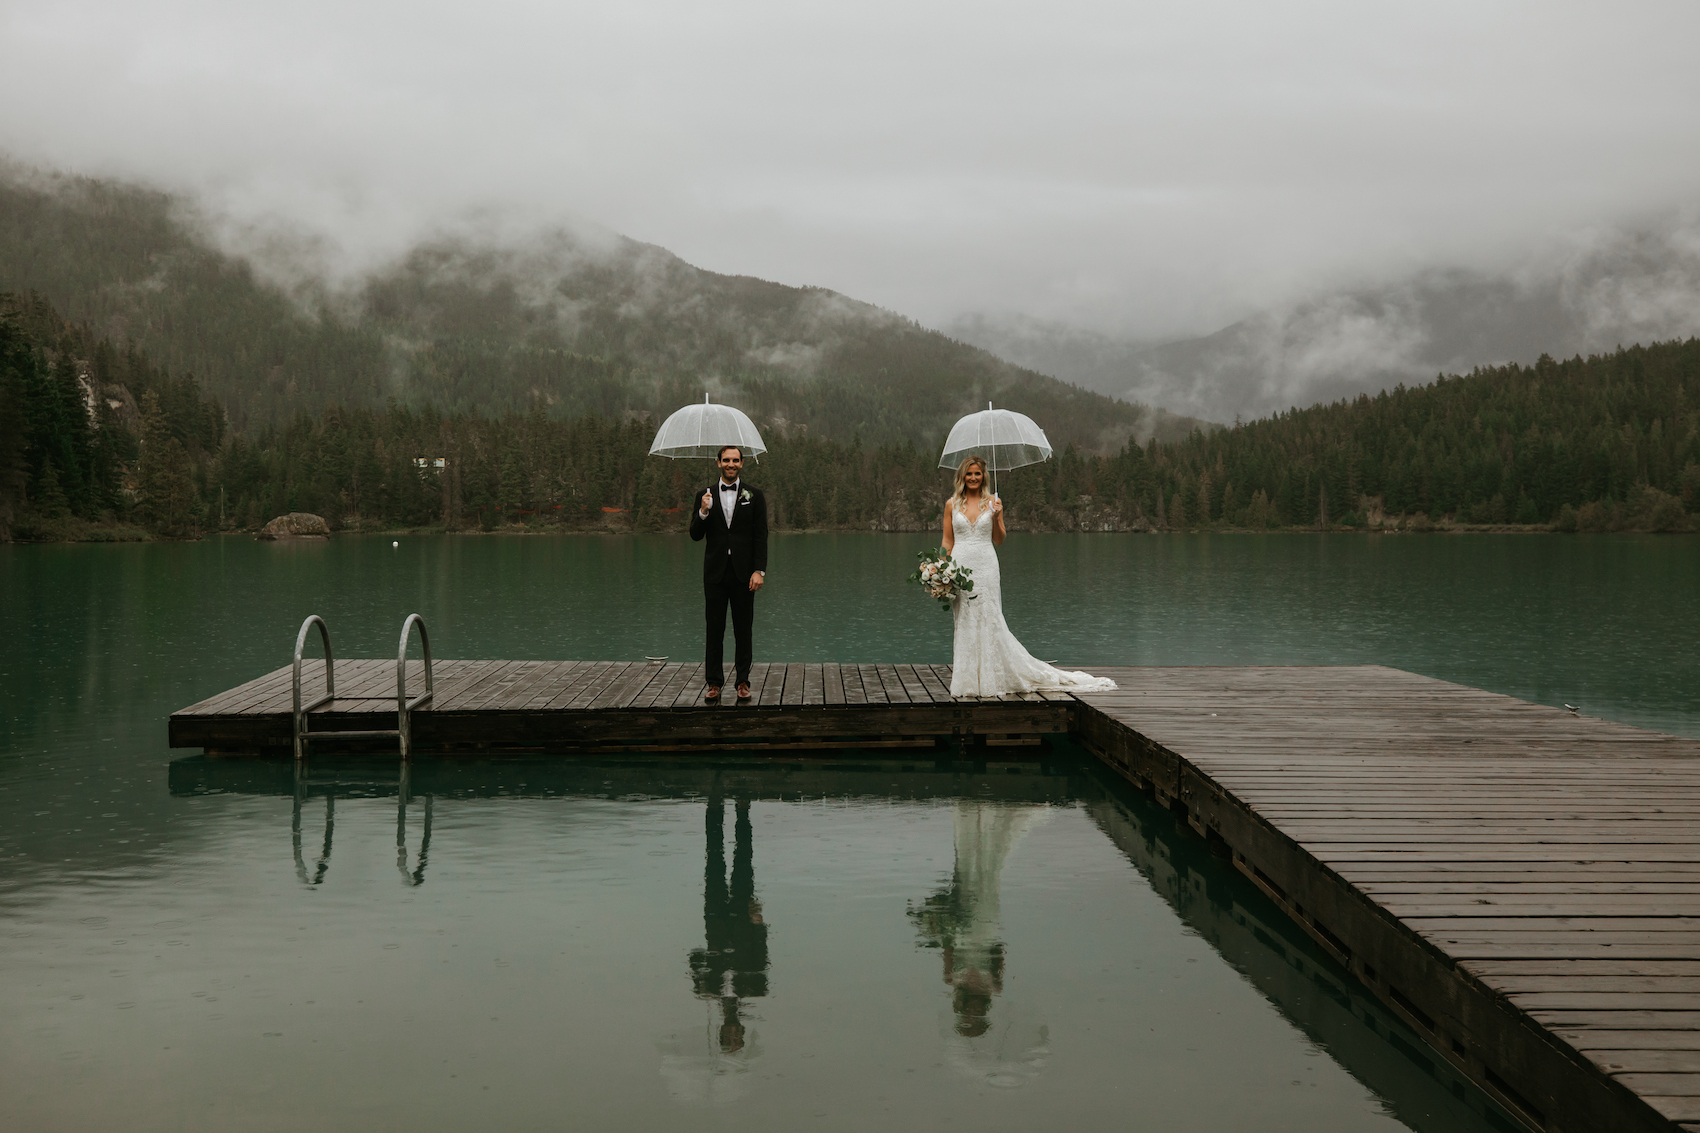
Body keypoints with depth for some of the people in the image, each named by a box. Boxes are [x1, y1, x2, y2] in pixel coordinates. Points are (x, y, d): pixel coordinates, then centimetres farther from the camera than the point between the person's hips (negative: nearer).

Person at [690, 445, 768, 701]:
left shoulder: (754, 496, 5)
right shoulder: (706, 496, 8)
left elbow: (761, 536, 1)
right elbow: (695, 535, 5)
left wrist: (759, 571, -8)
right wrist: (704, 512, -13)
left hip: (743, 572, -1)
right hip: (715, 572, 1)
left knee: (743, 629, 2)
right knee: (714, 629, 2)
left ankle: (743, 682, 10)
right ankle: (714, 683, 7)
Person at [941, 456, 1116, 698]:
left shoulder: (992, 502, 6)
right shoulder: (952, 504, 7)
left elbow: (999, 540, 8)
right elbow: (947, 542, 9)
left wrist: (996, 518, -8)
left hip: (985, 567, -1)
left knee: (989, 622, -4)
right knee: (964, 624, 2)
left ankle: (990, 678, 4)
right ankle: (967, 679, 10)